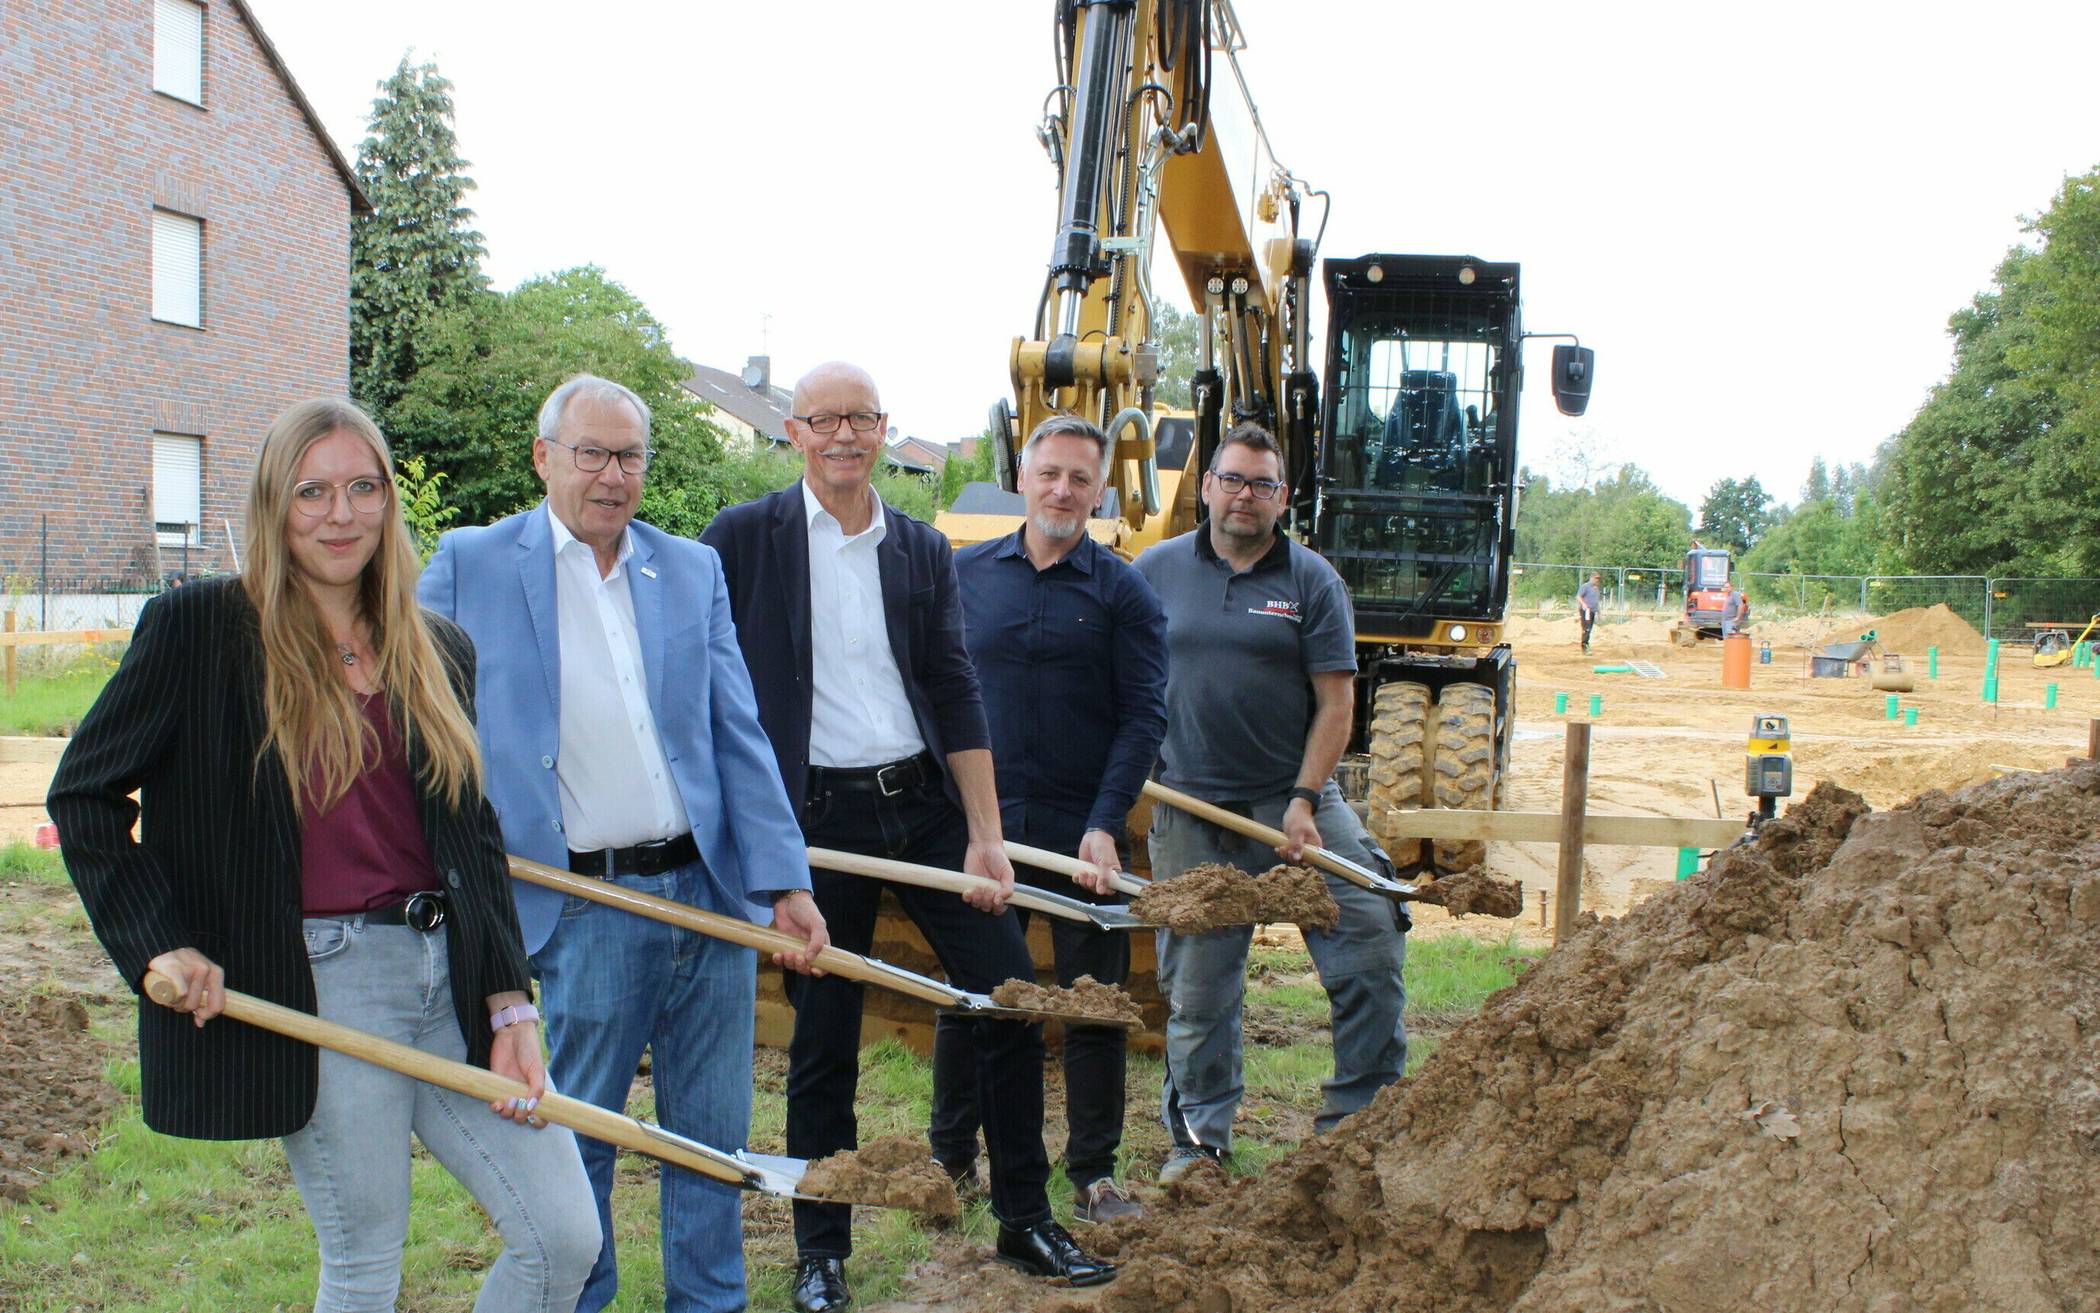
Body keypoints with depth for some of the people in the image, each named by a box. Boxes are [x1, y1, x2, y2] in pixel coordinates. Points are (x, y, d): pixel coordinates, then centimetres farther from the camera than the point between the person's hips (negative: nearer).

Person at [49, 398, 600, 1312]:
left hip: (450, 982, 5)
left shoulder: (437, 652, 11)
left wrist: (509, 1002, 4)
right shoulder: (198, 627, -3)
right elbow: (82, 794, 2)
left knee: (564, 1236, 3)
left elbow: (475, 837, 11)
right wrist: (157, 944, -8)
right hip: (309, 989, -5)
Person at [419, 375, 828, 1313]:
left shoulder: (693, 571, 9)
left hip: (713, 889, 3)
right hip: (587, 907, -3)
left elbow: (739, 736, 5)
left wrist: (786, 883, -2)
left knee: (713, 1130, 13)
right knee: (576, 1136, 9)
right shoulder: (471, 565, 1)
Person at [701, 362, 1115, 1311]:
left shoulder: (922, 550, 8)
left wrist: (985, 833, 1)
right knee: (822, 1043, 6)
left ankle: (1026, 1222, 19)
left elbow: (957, 695, 6)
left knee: (1012, 1000, 2)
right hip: (815, 818, -3)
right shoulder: (742, 539, -2)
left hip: (926, 804, 3)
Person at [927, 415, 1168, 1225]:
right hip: (979, 825, 2)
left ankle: (1094, 1173, 19)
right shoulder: (964, 575, 6)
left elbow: (1144, 715, -5)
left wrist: (1105, 823, -15)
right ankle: (951, 1157, 27)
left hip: (1081, 832, -1)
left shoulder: (1121, 591, -1)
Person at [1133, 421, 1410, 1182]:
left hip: (1294, 797, 0)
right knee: (1198, 981, 6)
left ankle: (1361, 1112, 9)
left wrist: (1304, 800, -10)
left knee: (1371, 937, -8)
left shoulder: (1311, 580, 2)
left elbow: (1334, 701, -1)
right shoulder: (1157, 570, 6)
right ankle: (1199, 1135, 22)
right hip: (1190, 810, 0)